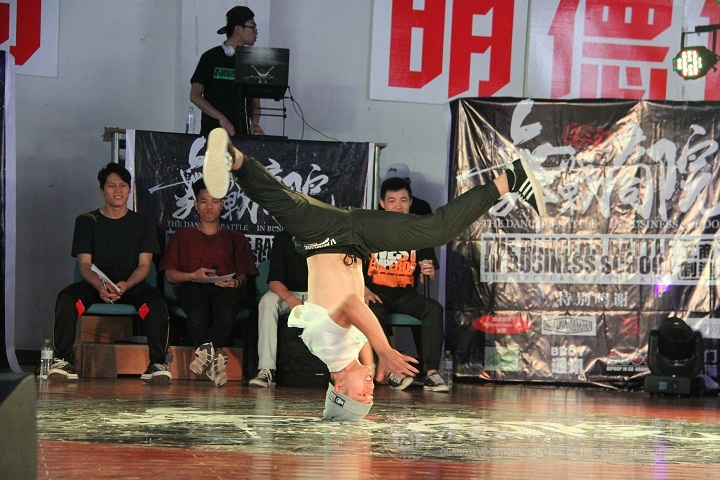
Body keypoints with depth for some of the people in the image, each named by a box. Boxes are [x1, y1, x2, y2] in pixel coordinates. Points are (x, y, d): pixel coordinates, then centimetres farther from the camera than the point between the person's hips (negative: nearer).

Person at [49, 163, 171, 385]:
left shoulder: (142, 224, 10)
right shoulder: (86, 222, 8)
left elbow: (144, 265, 2)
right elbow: (84, 264, -1)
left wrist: (126, 285, -21)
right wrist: (100, 286, -24)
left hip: (132, 285, 0)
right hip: (94, 285, 0)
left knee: (157, 302, -32)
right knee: (66, 298, -32)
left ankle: (157, 364, -32)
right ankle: (63, 362, -32)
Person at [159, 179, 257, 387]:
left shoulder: (236, 239, 30)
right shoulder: (182, 237, 28)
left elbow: (244, 275, 17)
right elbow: (170, 274, 16)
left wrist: (236, 282, -8)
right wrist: (193, 275, -5)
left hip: (226, 289, 0)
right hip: (192, 287, 0)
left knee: (226, 309, -41)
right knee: (198, 312, -40)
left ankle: (205, 353, -52)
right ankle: (214, 357, -50)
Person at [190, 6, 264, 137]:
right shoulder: (211, 57, 1)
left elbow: (255, 101, 14)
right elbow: (195, 95, -3)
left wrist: (255, 123, -7)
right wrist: (221, 118, -13)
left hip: (240, 133, 3)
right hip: (213, 131, -3)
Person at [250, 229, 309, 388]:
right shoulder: (283, 239, -3)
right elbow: (274, 281, -9)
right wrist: (291, 299, -31)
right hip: (289, 293, 1)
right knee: (268, 300, -30)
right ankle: (266, 369, -37)